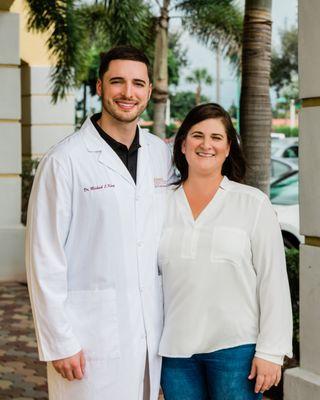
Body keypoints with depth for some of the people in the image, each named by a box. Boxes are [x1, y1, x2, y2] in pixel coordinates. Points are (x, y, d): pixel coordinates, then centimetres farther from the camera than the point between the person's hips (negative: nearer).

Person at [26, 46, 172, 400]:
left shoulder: (160, 153, 6)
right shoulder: (65, 160, -10)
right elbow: (44, 259, -10)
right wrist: (59, 342, -11)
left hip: (150, 330, 5)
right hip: (91, 336, -5)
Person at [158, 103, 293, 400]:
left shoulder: (253, 203, -4)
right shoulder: (162, 204, 4)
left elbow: (273, 281, -5)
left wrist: (270, 351, -8)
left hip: (236, 347, -2)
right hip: (176, 349, 3)